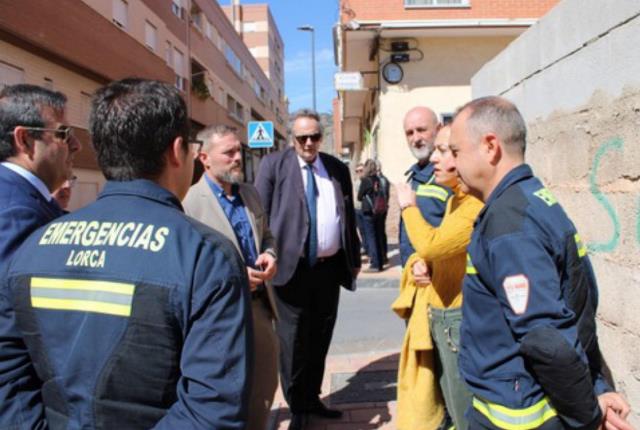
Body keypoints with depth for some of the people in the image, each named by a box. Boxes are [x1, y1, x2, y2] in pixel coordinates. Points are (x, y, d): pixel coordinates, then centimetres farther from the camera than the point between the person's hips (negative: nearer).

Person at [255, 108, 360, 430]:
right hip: (292, 267, -4)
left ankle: (312, 398, 35)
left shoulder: (338, 168, 10)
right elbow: (260, 216, -5)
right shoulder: (273, 164, -2)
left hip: (330, 266, 4)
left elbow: (349, 217, 14)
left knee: (320, 338, 16)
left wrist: (355, 258, 14)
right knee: (293, 341, 6)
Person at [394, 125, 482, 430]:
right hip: (441, 317, 9)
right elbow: (438, 249, 21)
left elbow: (432, 244, -27)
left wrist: (409, 207, -9)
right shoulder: (456, 199, 13)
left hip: (465, 322, -9)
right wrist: (417, 264, -1)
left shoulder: (482, 201, -20)